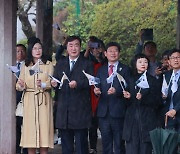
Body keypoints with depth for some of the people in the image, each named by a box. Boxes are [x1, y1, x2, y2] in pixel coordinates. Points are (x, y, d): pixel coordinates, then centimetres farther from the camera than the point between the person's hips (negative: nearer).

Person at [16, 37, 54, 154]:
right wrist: (21, 85, -16)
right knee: (30, 127, -3)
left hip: (44, 101, -1)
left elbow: (51, 83, -5)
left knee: (44, 126, -6)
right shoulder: (25, 66, 12)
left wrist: (43, 85, -25)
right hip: (29, 102, 2)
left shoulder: (48, 65, 6)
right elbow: (19, 86, 7)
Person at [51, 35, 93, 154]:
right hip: (64, 109, 4)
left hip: (80, 110, -4)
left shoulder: (87, 64, 3)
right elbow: (56, 81, 12)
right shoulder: (60, 64, 16)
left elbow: (90, 82, -8)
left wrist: (77, 84, -25)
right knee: (66, 144, 9)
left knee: (81, 143, -2)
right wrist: (55, 84, -11)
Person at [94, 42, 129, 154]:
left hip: (118, 111, -3)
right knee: (106, 142, 7)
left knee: (119, 143, -1)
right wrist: (97, 91, -10)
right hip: (104, 111, 3)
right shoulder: (101, 70, 15)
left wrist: (116, 91, -21)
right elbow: (98, 87, 12)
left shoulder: (125, 69, 4)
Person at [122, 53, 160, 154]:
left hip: (147, 119, -2)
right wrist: (128, 97, -5)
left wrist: (143, 98, -16)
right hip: (132, 118, 2)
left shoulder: (152, 80, 5)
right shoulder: (130, 80, 13)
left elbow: (156, 101, -1)